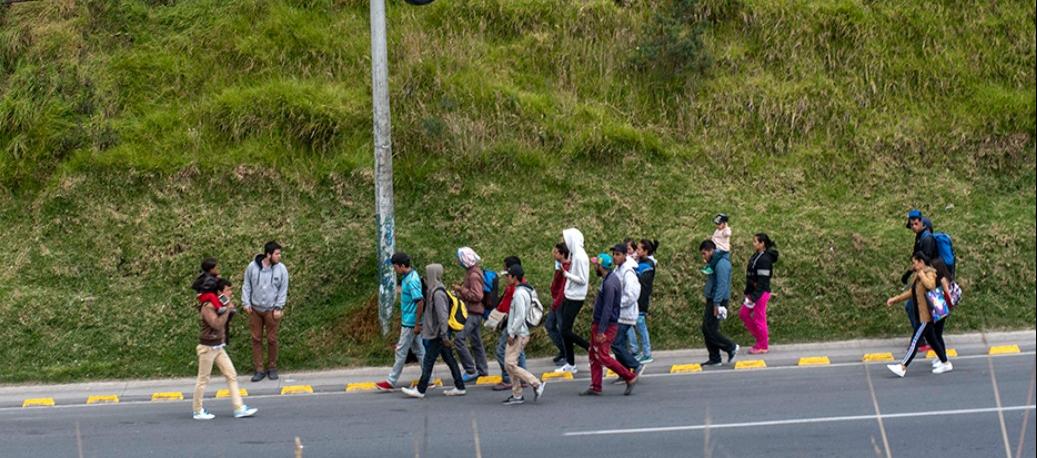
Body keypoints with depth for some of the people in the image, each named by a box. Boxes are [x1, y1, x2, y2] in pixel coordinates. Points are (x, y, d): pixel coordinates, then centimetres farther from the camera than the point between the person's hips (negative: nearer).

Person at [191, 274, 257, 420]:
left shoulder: (220, 305, 7)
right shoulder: (208, 307, -20)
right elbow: (217, 324, -30)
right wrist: (227, 309, -21)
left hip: (218, 347, 9)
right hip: (207, 347, -9)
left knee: (232, 375, 4)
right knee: (203, 380, 4)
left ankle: (239, 409, 3)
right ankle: (198, 411, 16)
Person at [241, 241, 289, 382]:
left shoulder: (281, 269, -7)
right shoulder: (252, 267, -6)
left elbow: (283, 290, -2)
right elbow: (246, 286, 3)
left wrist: (278, 308, -8)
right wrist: (246, 303, -2)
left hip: (271, 310, -1)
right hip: (255, 309, 1)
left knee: (272, 339, 6)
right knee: (256, 339, 5)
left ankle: (272, 368, 21)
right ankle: (259, 369, 13)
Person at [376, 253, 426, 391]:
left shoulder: (411, 280, -21)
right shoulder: (407, 277, 9)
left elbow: (420, 301, -24)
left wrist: (417, 324, -21)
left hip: (410, 323, -10)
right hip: (408, 322, 10)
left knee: (401, 351, -1)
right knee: (418, 350, 12)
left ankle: (391, 382, 7)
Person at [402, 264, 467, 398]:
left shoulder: (438, 293, -20)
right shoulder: (434, 290, 11)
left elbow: (443, 315, -24)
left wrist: (444, 336, -24)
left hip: (437, 334, -10)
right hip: (440, 333, 10)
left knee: (428, 361, -3)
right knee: (449, 359, 12)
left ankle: (420, 390, 3)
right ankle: (459, 387, 16)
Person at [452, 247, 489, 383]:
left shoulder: (474, 275, -18)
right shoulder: (472, 271, 13)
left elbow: (477, 296, -23)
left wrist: (461, 290, -18)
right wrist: (460, 291, 9)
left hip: (474, 313, -11)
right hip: (473, 312, 11)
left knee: (459, 339, -15)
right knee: (475, 341, 17)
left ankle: (471, 370, -12)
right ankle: (482, 370, 26)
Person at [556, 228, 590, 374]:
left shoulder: (580, 257, -19)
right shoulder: (573, 254, 9)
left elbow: (582, 279, -19)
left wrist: (567, 274, -16)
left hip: (575, 298, -9)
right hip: (569, 296, 9)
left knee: (566, 331, -8)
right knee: (565, 331, 11)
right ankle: (570, 364, 18)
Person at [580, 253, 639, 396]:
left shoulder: (609, 283, -21)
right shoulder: (611, 278, 11)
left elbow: (607, 309, -25)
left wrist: (601, 331, -24)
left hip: (607, 325, -10)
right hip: (599, 323, 10)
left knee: (602, 356, -9)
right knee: (593, 354, 11)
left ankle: (630, 377, 0)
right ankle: (595, 388, 14)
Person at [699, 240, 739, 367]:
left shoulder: (721, 263, -16)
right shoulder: (713, 262, 16)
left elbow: (722, 285, -22)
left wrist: (717, 304, -25)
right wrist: (711, 302, 17)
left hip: (718, 301, -10)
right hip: (711, 299, 10)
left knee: (710, 330, -10)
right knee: (706, 329, 8)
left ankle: (731, 348, 4)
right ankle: (714, 358, 13)